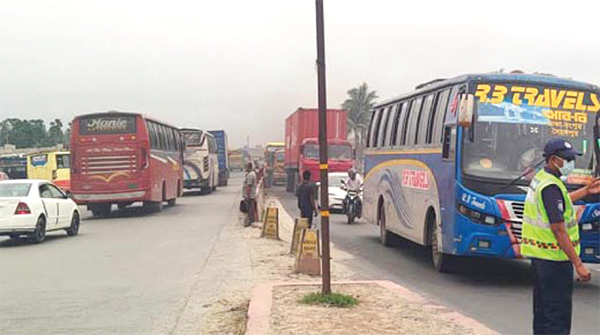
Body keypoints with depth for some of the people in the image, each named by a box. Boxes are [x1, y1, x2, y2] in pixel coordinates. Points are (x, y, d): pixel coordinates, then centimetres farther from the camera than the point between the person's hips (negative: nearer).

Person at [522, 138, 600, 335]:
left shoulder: (540, 178, 9)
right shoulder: (551, 187, -22)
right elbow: (559, 231, -25)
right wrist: (578, 264, -24)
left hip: (539, 255, 10)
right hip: (554, 258, -10)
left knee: (542, 311, 18)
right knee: (558, 318, -5)